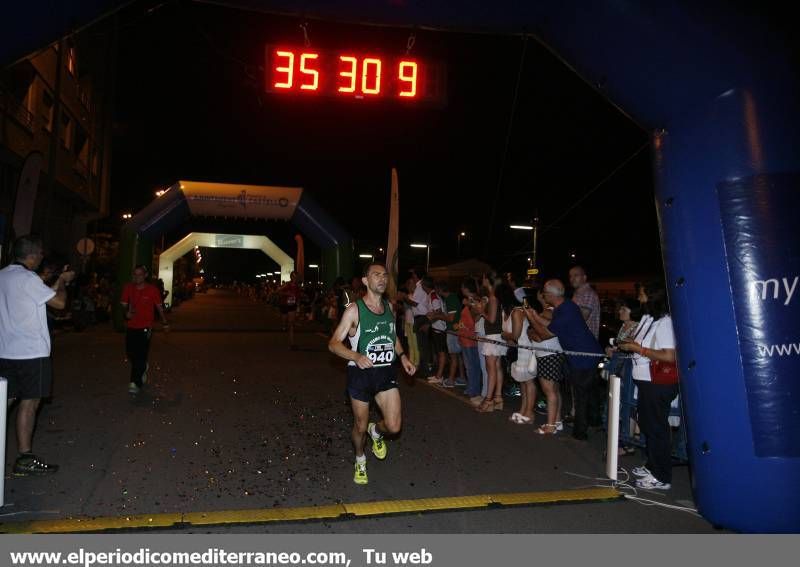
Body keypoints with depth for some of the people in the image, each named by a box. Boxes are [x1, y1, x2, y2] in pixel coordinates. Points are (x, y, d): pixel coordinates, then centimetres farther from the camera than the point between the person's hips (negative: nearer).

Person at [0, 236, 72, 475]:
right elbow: (59, 302, -13)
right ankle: (24, 460, 3)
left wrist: (57, 283, 21)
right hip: (31, 352, -8)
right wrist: (63, 282, 4)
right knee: (29, 402, -2)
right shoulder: (28, 278, -16)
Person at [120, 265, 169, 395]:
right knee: (130, 353, 12)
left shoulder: (152, 290, -6)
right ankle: (143, 369, 42)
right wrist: (127, 312, -15)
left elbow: (159, 307, 3)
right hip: (131, 327, 4)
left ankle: (136, 383, -5)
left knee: (140, 355, -9)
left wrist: (165, 323, 9)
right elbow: (124, 304, 8)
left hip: (145, 327, -4)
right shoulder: (128, 288, 2)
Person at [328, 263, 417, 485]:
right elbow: (333, 344, -14)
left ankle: (376, 432, 31)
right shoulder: (354, 309, -11)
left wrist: (402, 356, 7)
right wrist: (356, 356, -31)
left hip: (386, 373, 4)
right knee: (360, 426, 11)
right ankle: (360, 461, 41)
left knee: (394, 426, -5)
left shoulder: (389, 306, 6)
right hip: (361, 373, -4)